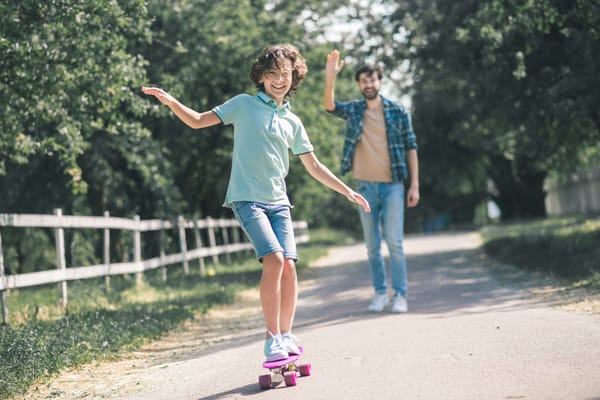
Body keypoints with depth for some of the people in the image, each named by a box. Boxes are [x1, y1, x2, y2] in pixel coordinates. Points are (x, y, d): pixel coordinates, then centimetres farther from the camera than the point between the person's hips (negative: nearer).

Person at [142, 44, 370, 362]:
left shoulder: (293, 122, 16)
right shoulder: (244, 105, 5)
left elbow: (313, 166, 22)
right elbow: (198, 121, 4)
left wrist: (347, 192, 20)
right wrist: (170, 102, -12)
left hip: (278, 202, 5)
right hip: (247, 199, -4)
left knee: (289, 265, -7)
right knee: (274, 259, -20)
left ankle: (286, 335, 7)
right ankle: (272, 337, -12)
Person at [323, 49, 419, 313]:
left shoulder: (398, 112, 2)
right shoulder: (353, 110, 6)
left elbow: (411, 148, 4)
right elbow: (329, 105, -13)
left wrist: (414, 184, -1)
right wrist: (330, 78, -30)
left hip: (392, 185, -2)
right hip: (365, 187, 2)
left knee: (394, 242, -5)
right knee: (372, 246, 7)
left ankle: (400, 295, 0)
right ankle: (380, 293, 17)